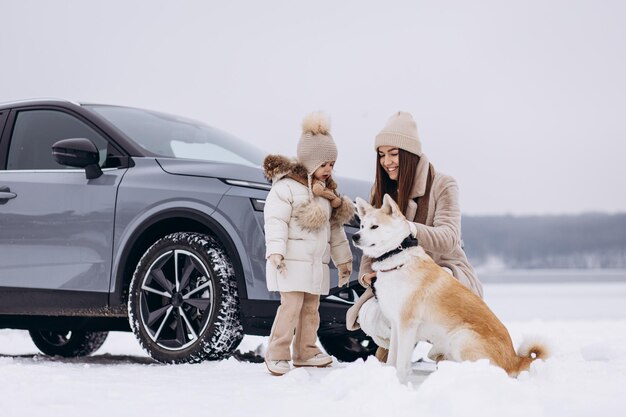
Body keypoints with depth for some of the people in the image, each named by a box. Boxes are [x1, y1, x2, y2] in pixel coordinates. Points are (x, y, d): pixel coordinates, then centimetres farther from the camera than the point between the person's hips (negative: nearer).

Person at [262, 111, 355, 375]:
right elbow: (275, 221, -15)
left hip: (316, 262, 8)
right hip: (292, 261, -8)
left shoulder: (326, 189, 18)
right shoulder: (286, 186, -8)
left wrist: (342, 259, 23)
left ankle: (306, 352, 19)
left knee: (311, 307, 10)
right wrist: (275, 251, -26)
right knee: (292, 305, -12)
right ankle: (277, 354, -6)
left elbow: (335, 228, 23)